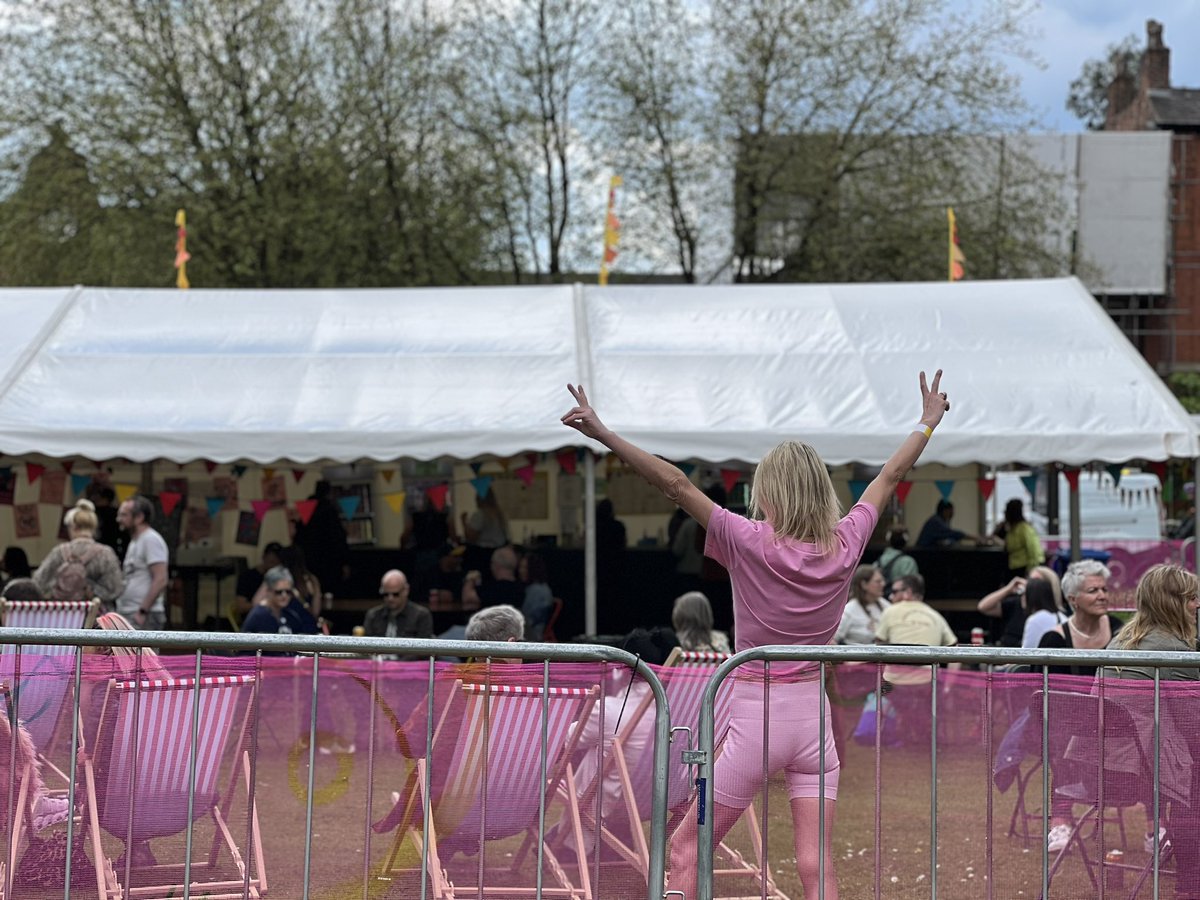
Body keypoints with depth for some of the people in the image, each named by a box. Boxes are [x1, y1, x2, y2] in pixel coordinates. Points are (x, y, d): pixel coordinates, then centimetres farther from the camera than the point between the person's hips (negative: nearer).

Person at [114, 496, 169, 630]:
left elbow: (160, 580, -19)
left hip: (144, 617, -10)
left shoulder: (151, 540, -11)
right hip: (128, 614, 10)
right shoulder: (135, 542, 20)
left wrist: (142, 612, -22)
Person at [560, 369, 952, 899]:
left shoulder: (751, 544, -12)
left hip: (756, 718, -4)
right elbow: (890, 476, 14)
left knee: (686, 851, 6)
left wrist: (604, 435, -14)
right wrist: (929, 422, 28)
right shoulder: (843, 547, -1)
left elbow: (677, 485, -15)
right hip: (814, 713, 4)